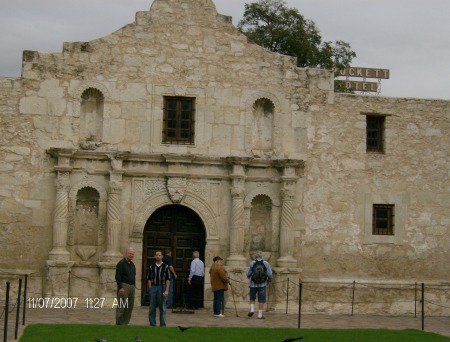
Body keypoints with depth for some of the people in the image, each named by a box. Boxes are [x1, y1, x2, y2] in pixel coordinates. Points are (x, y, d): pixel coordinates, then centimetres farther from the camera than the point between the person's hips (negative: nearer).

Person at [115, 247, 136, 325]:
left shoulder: (132, 264, 17)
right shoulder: (121, 263, -7)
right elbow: (118, 276, -13)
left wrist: (134, 286, 17)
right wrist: (120, 287, -19)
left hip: (132, 286, 8)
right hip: (124, 286, -8)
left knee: (130, 307, 7)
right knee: (121, 307, -6)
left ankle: (125, 323, 13)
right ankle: (119, 324, -4)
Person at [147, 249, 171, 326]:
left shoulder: (165, 267, -2)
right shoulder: (151, 267, 6)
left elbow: (168, 280, -5)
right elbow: (149, 279, 8)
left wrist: (166, 291, -11)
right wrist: (150, 289, -1)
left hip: (162, 288, -2)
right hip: (153, 287, 2)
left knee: (162, 308, 4)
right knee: (152, 308, 6)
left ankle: (162, 324, 12)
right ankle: (152, 324, 14)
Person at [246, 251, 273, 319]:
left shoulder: (252, 263, -3)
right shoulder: (266, 263, -2)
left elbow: (248, 274, -3)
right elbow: (269, 274, -7)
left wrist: (249, 278, 20)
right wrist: (270, 279, 14)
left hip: (253, 284, 0)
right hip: (262, 284, 0)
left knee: (252, 298, 20)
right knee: (261, 300, 5)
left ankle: (252, 310, 4)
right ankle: (260, 314, 3)